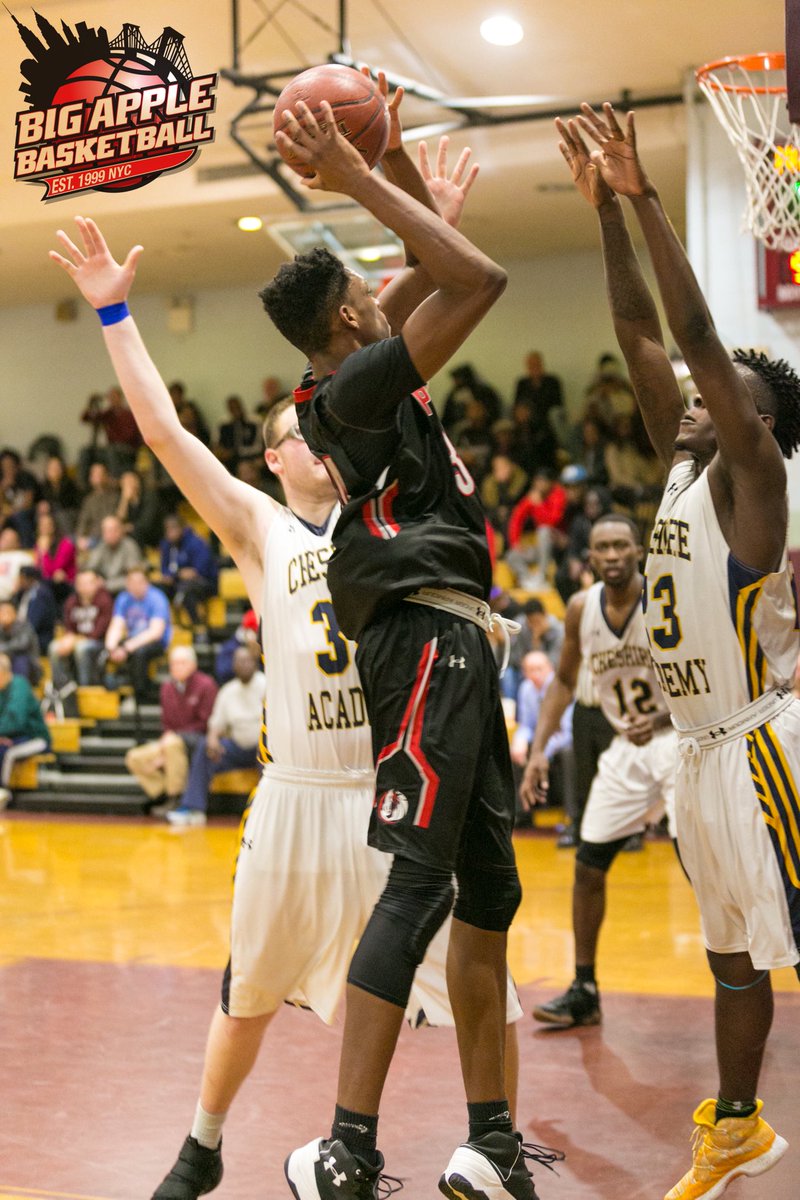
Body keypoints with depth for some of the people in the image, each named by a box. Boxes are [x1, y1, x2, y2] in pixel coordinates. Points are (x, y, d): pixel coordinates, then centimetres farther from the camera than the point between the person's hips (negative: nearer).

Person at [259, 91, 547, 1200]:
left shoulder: (346, 375, 17)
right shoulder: (355, 384, -10)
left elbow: (434, 267, 28)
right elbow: (480, 277, -18)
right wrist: (358, 181, -12)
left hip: (448, 640, 10)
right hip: (427, 633, -10)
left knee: (490, 886, 10)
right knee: (420, 884, -14)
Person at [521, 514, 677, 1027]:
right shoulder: (581, 609, -3)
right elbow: (565, 682, 11)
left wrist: (661, 718, -31)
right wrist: (538, 750, 1)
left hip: (683, 739, -5)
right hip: (629, 749, 6)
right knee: (589, 865, 5)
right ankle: (584, 992, 19)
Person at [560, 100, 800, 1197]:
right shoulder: (684, 466, 11)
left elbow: (696, 332, -20)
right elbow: (642, 335, 10)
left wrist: (646, 197, -20)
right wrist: (608, 211, 5)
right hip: (703, 747, 9)